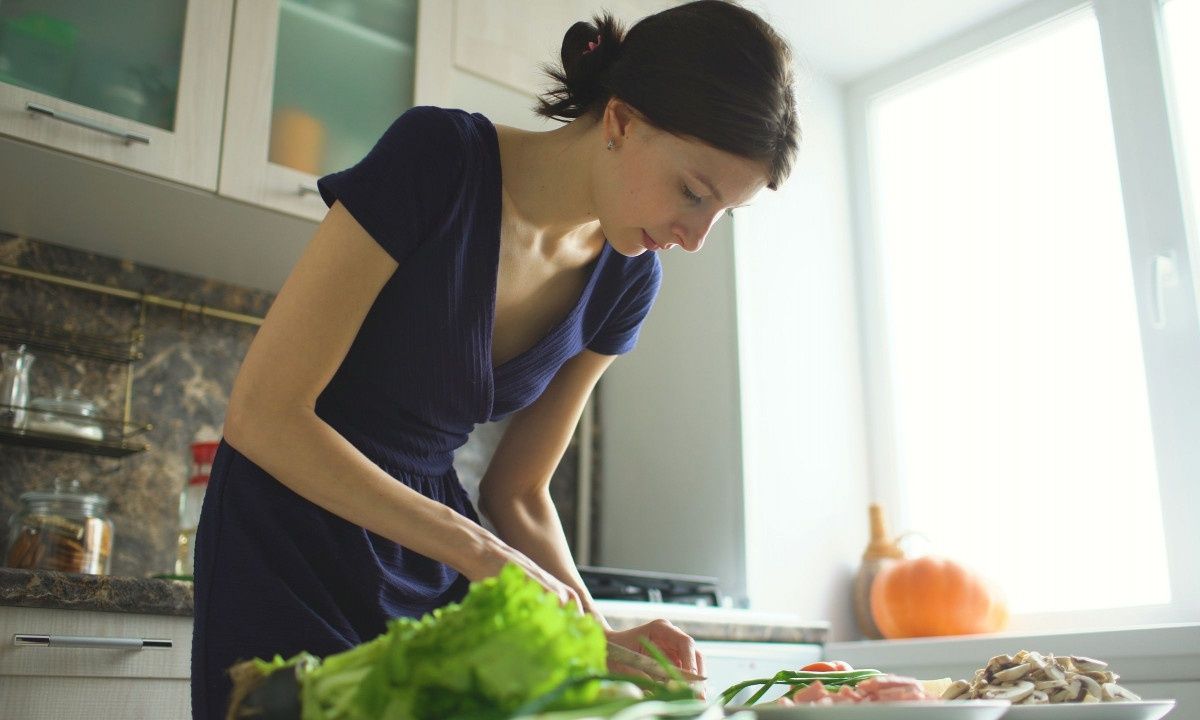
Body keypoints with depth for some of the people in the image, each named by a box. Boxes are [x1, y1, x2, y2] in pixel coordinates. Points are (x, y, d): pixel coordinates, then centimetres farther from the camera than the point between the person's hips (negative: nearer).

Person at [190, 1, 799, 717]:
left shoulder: (625, 278, -5)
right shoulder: (437, 156, -23)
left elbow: (517, 492, 2)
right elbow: (263, 414, -24)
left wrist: (599, 637, -14)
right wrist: (482, 553, -26)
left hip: (430, 561, 5)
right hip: (290, 536, -4)